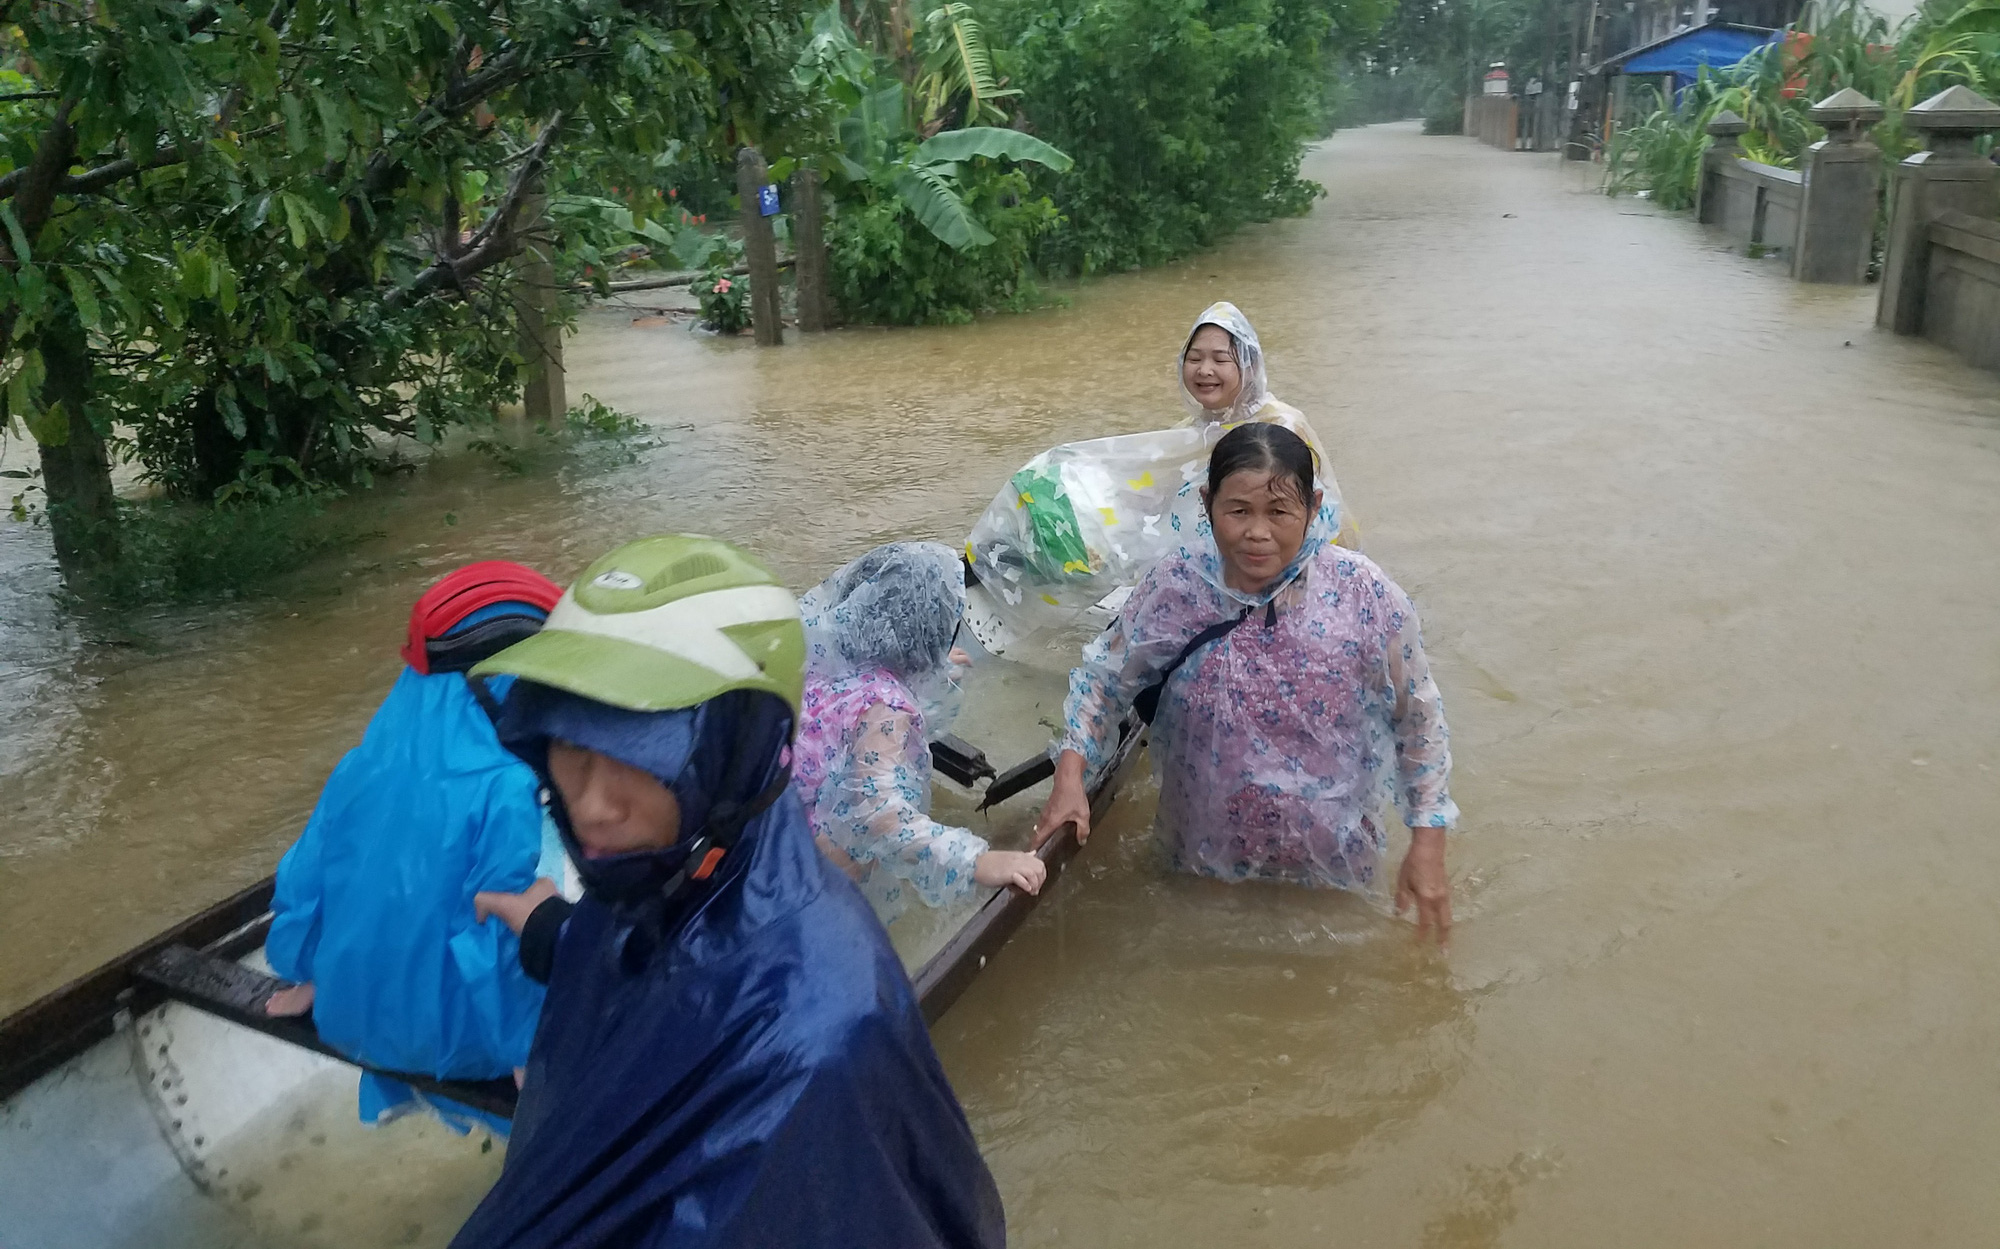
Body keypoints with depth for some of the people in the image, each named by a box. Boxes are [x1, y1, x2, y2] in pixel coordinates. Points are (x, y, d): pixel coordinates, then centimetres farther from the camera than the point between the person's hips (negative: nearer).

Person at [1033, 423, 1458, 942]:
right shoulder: (1174, 587, -15)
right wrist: (1070, 775, -12)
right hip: (1204, 861, 1)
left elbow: (1418, 719, -7)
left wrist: (1428, 848, -5)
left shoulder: (1366, 595, -19)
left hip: (1333, 869, -1)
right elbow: (1105, 677, 0)